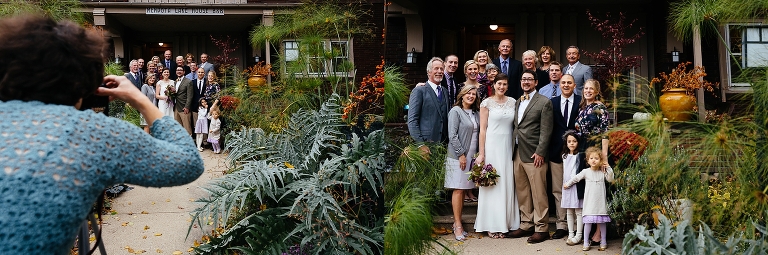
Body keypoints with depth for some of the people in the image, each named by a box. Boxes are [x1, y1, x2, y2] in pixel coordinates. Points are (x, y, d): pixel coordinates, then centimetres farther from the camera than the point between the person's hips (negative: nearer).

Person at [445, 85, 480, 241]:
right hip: (458, 156, -6)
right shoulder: (456, 111, -5)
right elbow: (452, 135, -12)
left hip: (471, 156, 6)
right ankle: (458, 226, -5)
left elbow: (478, 134, 16)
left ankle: (457, 222, 11)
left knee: (464, 190, 7)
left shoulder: (475, 113, 14)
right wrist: (461, 154, -15)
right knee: (458, 190, -6)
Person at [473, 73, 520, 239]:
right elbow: (482, 129, -4)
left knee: (507, 185, 6)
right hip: (492, 146, -4)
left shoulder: (512, 102, 9)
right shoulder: (487, 103, -2)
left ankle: (506, 221, 16)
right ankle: (492, 225, 7)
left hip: (508, 146, 4)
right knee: (492, 184, 0)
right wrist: (481, 154, -9)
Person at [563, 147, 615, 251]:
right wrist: (567, 184, 22)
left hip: (600, 202, 1)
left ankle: (603, 242, 17)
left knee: (602, 222, 6)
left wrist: (608, 168, -9)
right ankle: (586, 243, 3)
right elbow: (576, 178, 13)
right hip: (589, 202, -1)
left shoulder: (603, 172, 4)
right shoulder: (586, 172, 2)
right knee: (588, 222, -3)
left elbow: (610, 179, -3)